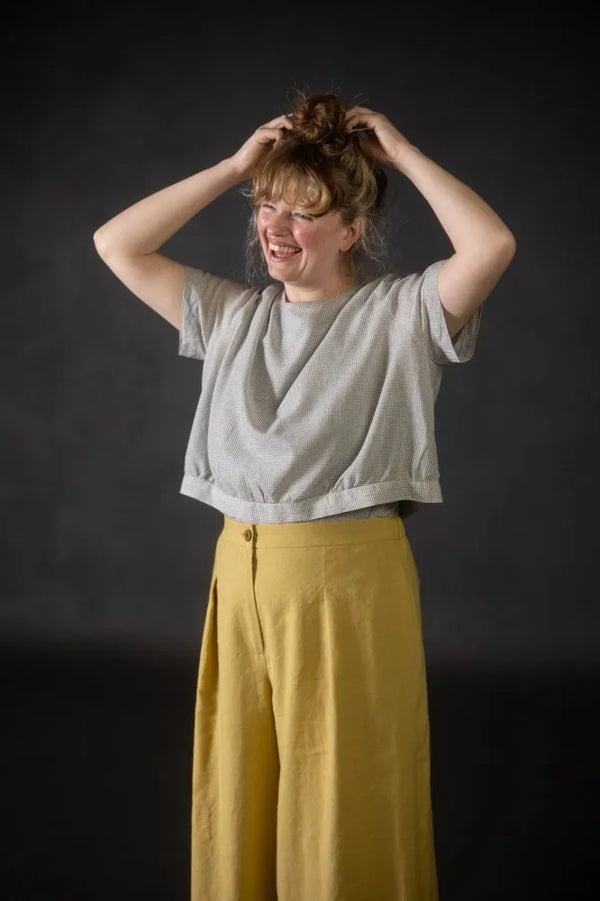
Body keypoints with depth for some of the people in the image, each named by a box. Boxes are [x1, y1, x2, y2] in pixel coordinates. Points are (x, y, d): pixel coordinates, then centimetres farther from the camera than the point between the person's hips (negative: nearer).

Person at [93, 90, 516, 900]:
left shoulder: (403, 313, -3)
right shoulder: (232, 313, 11)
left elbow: (492, 245, -20)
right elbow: (117, 245, 9)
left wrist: (402, 154, -8)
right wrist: (233, 169, 6)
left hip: (351, 571, -5)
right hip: (241, 568, 5)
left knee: (345, 801, 5)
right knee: (239, 793, 14)